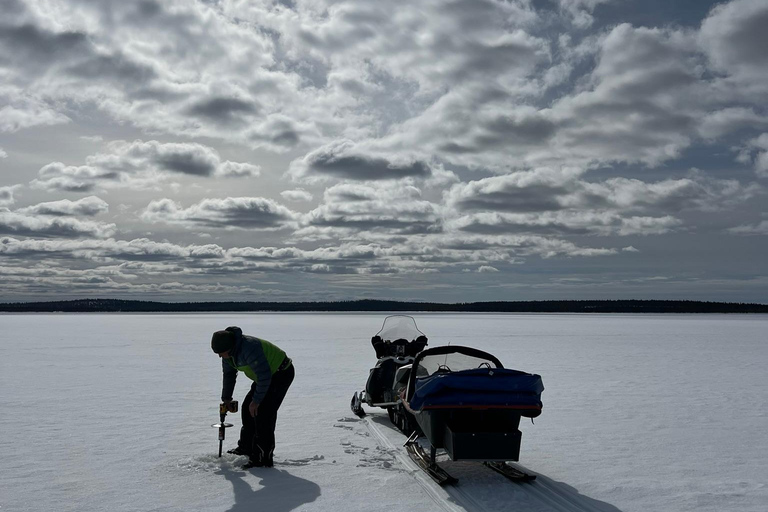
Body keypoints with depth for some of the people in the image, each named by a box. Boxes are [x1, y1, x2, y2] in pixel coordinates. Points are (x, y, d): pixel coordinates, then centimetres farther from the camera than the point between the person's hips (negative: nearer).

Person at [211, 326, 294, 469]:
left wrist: (256, 400, -24)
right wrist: (226, 398, 14)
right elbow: (229, 374, 14)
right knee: (247, 408, 11)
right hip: (267, 375, 10)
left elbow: (264, 375, -32)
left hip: (281, 373, -10)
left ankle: (263, 458, -9)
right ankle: (246, 447, 27)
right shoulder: (228, 351, -3)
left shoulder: (249, 348, -34)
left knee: (263, 412, -15)